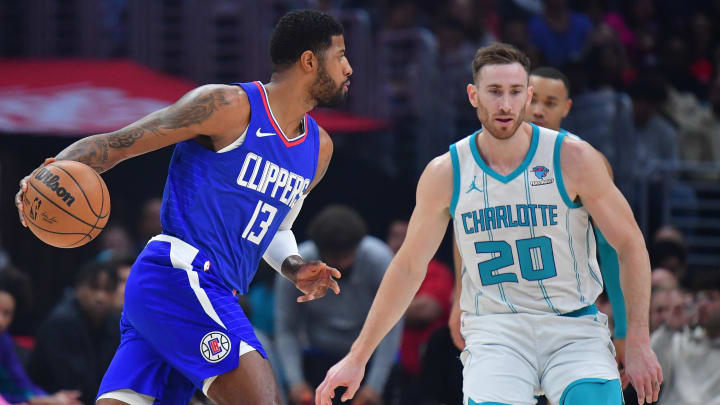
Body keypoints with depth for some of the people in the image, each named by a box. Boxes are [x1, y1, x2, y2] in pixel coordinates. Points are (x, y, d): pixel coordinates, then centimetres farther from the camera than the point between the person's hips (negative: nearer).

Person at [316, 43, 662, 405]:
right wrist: (357, 357, 10)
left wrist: (638, 341, -6)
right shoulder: (445, 174, -1)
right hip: (494, 331, 1)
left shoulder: (573, 158, -6)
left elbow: (630, 245, 1)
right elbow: (409, 267, 9)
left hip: (573, 329, -1)